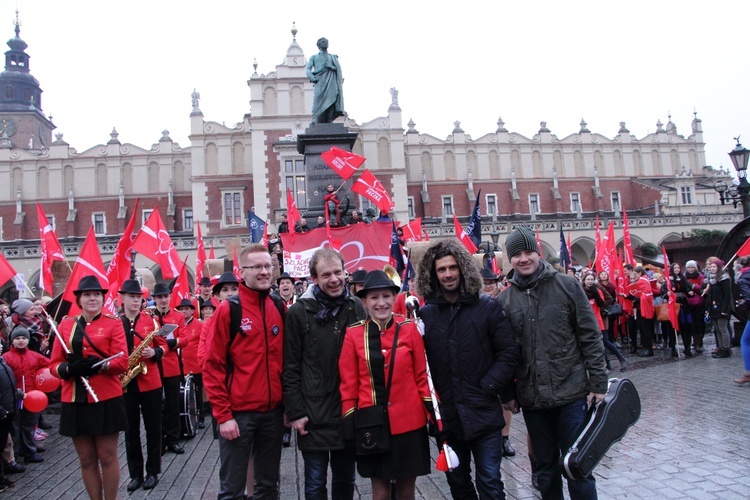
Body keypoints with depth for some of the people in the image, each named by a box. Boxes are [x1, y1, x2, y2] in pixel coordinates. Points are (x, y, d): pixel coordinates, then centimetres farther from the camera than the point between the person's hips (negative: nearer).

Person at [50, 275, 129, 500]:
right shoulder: (66, 325, 9)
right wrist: (69, 368, -15)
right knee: (86, 459, 12)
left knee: (107, 456, 5)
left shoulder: (113, 323, -1)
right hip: (75, 401, 3)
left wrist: (99, 365, -25)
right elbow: (54, 364, 6)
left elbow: (122, 362, -8)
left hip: (106, 399, -3)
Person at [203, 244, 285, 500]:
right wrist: (223, 414, -12)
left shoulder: (280, 309, 6)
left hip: (273, 412, 5)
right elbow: (213, 366, -9)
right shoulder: (228, 310, -8)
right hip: (238, 413, -4)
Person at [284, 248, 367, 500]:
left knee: (345, 480, 17)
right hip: (313, 414, -2)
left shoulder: (357, 307, 2)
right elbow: (290, 368, -5)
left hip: (350, 411, 3)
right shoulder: (298, 312, -7)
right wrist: (295, 412, -8)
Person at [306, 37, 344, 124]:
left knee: (330, 106, -10)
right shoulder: (314, 57, 21)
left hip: (331, 84, 2)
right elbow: (307, 70, 7)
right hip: (320, 84, -2)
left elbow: (338, 69, 10)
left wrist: (329, 66, -8)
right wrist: (313, 78, -11)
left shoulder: (333, 57, 25)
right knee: (319, 106, -15)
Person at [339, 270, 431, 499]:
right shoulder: (354, 334, -4)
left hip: (409, 422, 0)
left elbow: (422, 375, 2)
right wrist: (350, 422, -2)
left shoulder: (409, 329, -3)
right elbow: (349, 383, 0)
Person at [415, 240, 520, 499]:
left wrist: (488, 386, -11)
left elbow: (509, 352, -3)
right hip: (446, 416, 2)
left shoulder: (488, 307, -3)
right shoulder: (425, 314, 1)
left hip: (483, 413, -2)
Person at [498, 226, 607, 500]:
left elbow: (590, 336, -2)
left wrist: (598, 383, -5)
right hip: (531, 399, 2)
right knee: (545, 466, 15)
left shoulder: (567, 285, -3)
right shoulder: (505, 300, 2)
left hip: (572, 394, -2)